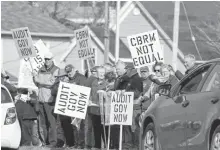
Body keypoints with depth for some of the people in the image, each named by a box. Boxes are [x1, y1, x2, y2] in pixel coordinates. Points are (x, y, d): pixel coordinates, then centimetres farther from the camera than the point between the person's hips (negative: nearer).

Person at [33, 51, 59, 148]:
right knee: (43, 121, 6)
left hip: (50, 99, -6)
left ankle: (53, 141, -6)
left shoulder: (56, 70, -4)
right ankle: (45, 140, 10)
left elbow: (52, 83, -14)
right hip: (41, 99, 6)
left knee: (51, 121, -7)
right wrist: (34, 78, -4)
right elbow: (37, 84, 17)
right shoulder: (41, 70, 15)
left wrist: (39, 81, -12)